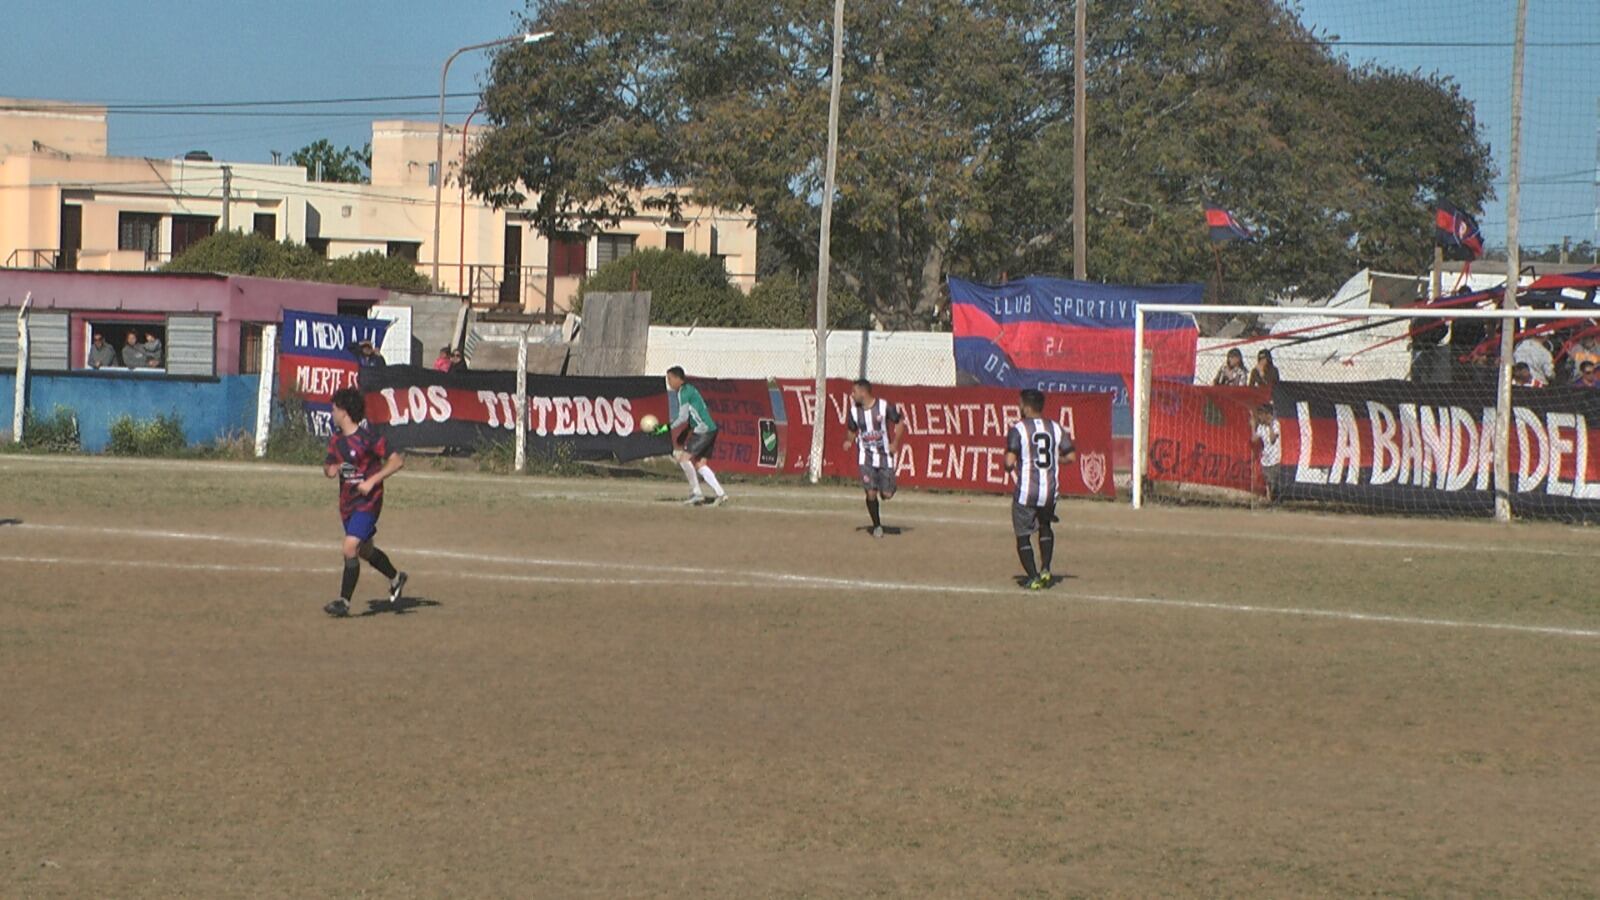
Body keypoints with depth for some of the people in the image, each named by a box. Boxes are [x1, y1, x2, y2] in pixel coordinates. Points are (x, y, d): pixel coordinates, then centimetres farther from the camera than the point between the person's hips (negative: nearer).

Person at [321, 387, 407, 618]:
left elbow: (397, 461, -15)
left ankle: (344, 601, -15)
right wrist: (330, 469, -11)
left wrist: (372, 481, -21)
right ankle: (395, 578, 44)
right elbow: (329, 468, 14)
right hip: (347, 503, 8)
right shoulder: (336, 439, 6)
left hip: (367, 502, -8)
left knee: (350, 548, -19)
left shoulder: (368, 438, -16)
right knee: (365, 551, 21)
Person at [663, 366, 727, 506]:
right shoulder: (689, 390, 19)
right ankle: (720, 493, 3)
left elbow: (683, 417, -16)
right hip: (709, 430, 9)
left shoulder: (684, 392, -10)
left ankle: (696, 493, -10)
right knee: (700, 464, 9)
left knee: (684, 458, -9)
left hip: (703, 430, -9)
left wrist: (669, 428, -6)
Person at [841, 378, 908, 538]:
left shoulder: (884, 406, -10)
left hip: (885, 455, -1)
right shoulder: (854, 410, -1)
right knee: (871, 493, -10)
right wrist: (849, 440, -8)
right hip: (866, 457, 2)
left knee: (887, 495, -3)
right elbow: (852, 430, 13)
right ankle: (877, 526, 7)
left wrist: (895, 443, -9)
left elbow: (900, 423, 0)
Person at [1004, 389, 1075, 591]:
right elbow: (1071, 457, 4)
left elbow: (1010, 461, -16)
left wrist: (1009, 468, 6)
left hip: (1026, 492, -4)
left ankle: (1033, 578, -3)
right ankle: (1045, 569, 16)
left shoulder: (1018, 429, -8)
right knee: (1045, 527, 28)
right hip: (1050, 490, 4)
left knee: (1023, 536, 7)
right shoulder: (1056, 428, 5)